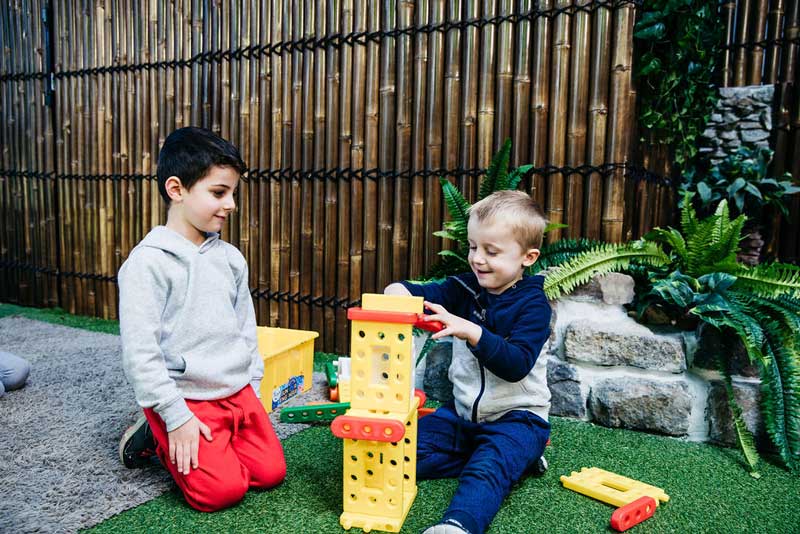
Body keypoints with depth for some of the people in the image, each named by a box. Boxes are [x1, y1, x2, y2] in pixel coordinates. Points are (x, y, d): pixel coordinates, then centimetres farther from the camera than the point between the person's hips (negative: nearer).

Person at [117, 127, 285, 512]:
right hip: (184, 398, -6)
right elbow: (139, 350, -17)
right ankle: (157, 436, 12)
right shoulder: (147, 262, -15)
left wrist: (252, 387, 10)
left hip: (238, 392, 6)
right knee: (223, 489, -10)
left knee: (271, 471, 2)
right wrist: (176, 416, -16)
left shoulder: (230, 258, 5)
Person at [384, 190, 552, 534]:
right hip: (463, 411, 7)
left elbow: (517, 364, -27)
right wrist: (399, 290, -34)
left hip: (516, 416, -6)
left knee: (489, 467, -33)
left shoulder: (532, 304, -15)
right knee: (404, 452, -6)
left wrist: (472, 332, -41)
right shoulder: (466, 288, 2)